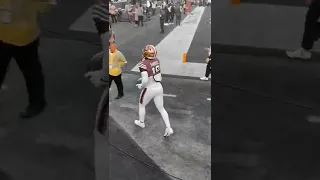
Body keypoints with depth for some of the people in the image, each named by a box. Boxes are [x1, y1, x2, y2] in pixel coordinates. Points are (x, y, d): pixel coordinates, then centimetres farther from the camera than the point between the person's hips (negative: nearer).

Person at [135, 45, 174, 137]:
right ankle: (169, 128, 13)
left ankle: (141, 122, 44)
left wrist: (141, 86, -9)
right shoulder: (157, 60, -5)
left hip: (149, 89, -5)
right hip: (159, 88, 5)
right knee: (161, 108, 17)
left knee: (141, 105, 24)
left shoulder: (143, 64, -25)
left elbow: (145, 81, -30)